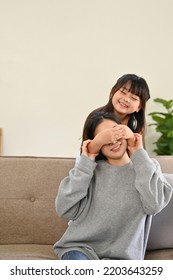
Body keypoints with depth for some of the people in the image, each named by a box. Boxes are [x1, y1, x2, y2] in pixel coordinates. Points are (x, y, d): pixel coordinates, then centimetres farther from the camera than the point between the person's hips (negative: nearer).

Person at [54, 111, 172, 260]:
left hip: (121, 256, 1)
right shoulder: (92, 169, 3)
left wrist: (140, 156, -9)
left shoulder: (148, 167, 5)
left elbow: (153, 205, -15)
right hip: (81, 247, 0)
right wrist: (86, 164, -9)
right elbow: (65, 209, -9)